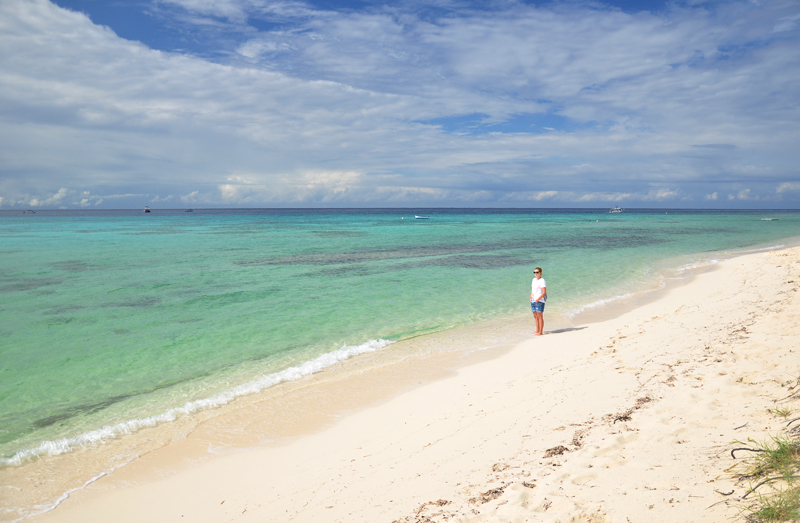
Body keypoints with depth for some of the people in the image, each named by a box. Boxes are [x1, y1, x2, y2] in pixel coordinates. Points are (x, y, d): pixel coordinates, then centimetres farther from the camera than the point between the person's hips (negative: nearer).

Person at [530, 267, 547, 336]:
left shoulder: (542, 281, -11)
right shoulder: (534, 280, 14)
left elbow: (544, 292, -15)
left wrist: (538, 299, -21)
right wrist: (531, 296, 8)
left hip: (539, 301, -8)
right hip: (533, 301, 8)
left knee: (540, 316, -3)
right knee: (535, 316, 14)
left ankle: (541, 332, 3)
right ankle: (537, 330, 24)